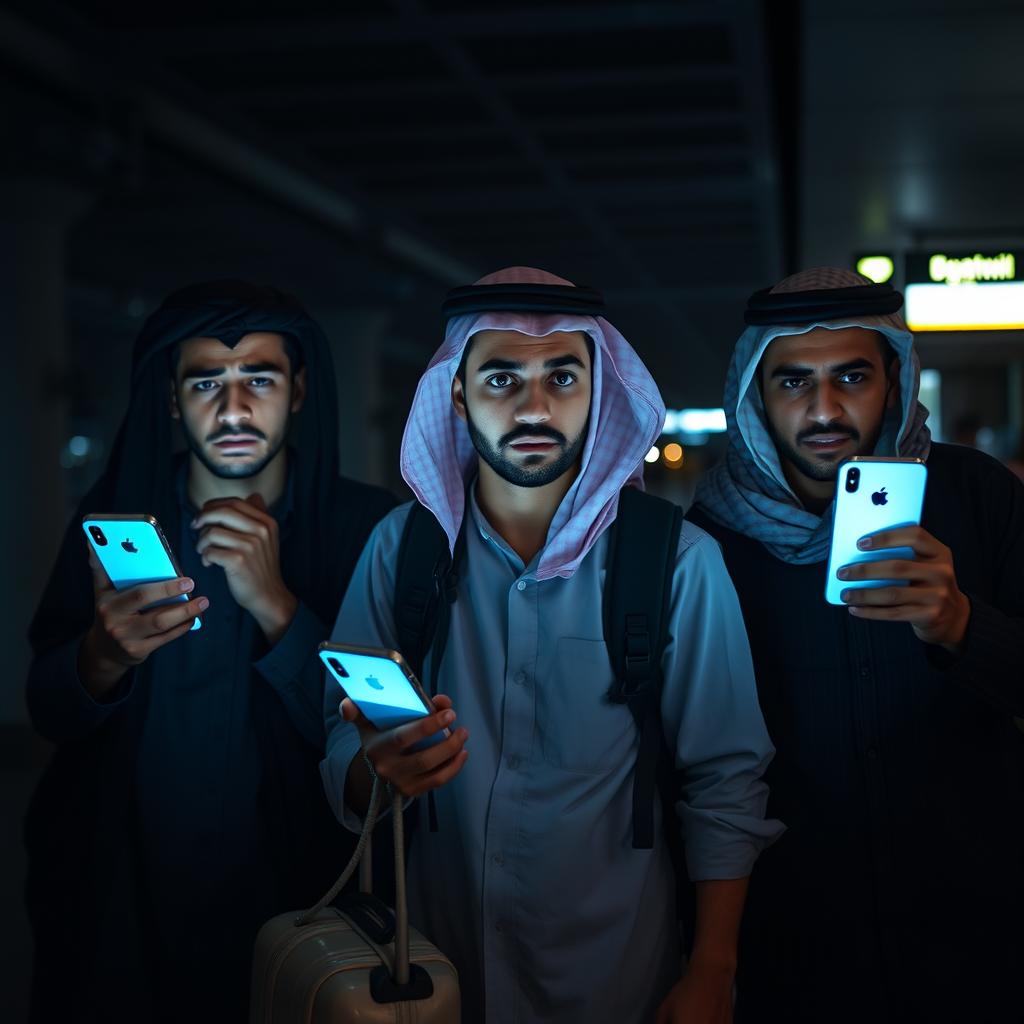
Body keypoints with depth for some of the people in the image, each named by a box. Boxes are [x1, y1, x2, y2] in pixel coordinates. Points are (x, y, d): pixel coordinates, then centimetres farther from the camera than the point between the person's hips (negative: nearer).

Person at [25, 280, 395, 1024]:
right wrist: (103, 657, -26)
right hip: (119, 901, 2)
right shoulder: (114, 517, -3)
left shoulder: (366, 527, -10)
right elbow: (48, 714, -3)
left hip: (288, 896, -1)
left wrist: (276, 607, -30)